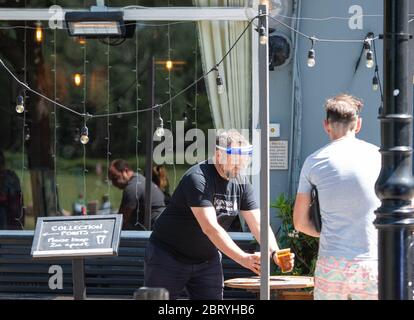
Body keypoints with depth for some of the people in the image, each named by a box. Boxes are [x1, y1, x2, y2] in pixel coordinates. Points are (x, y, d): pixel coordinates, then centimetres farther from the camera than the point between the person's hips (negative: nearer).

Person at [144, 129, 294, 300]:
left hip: (207, 260, 6)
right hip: (168, 258, -6)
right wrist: (243, 259, -41)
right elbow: (210, 227, -33)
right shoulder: (197, 179, -24)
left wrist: (274, 253, -25)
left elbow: (258, 224, -5)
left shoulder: (241, 183, -1)